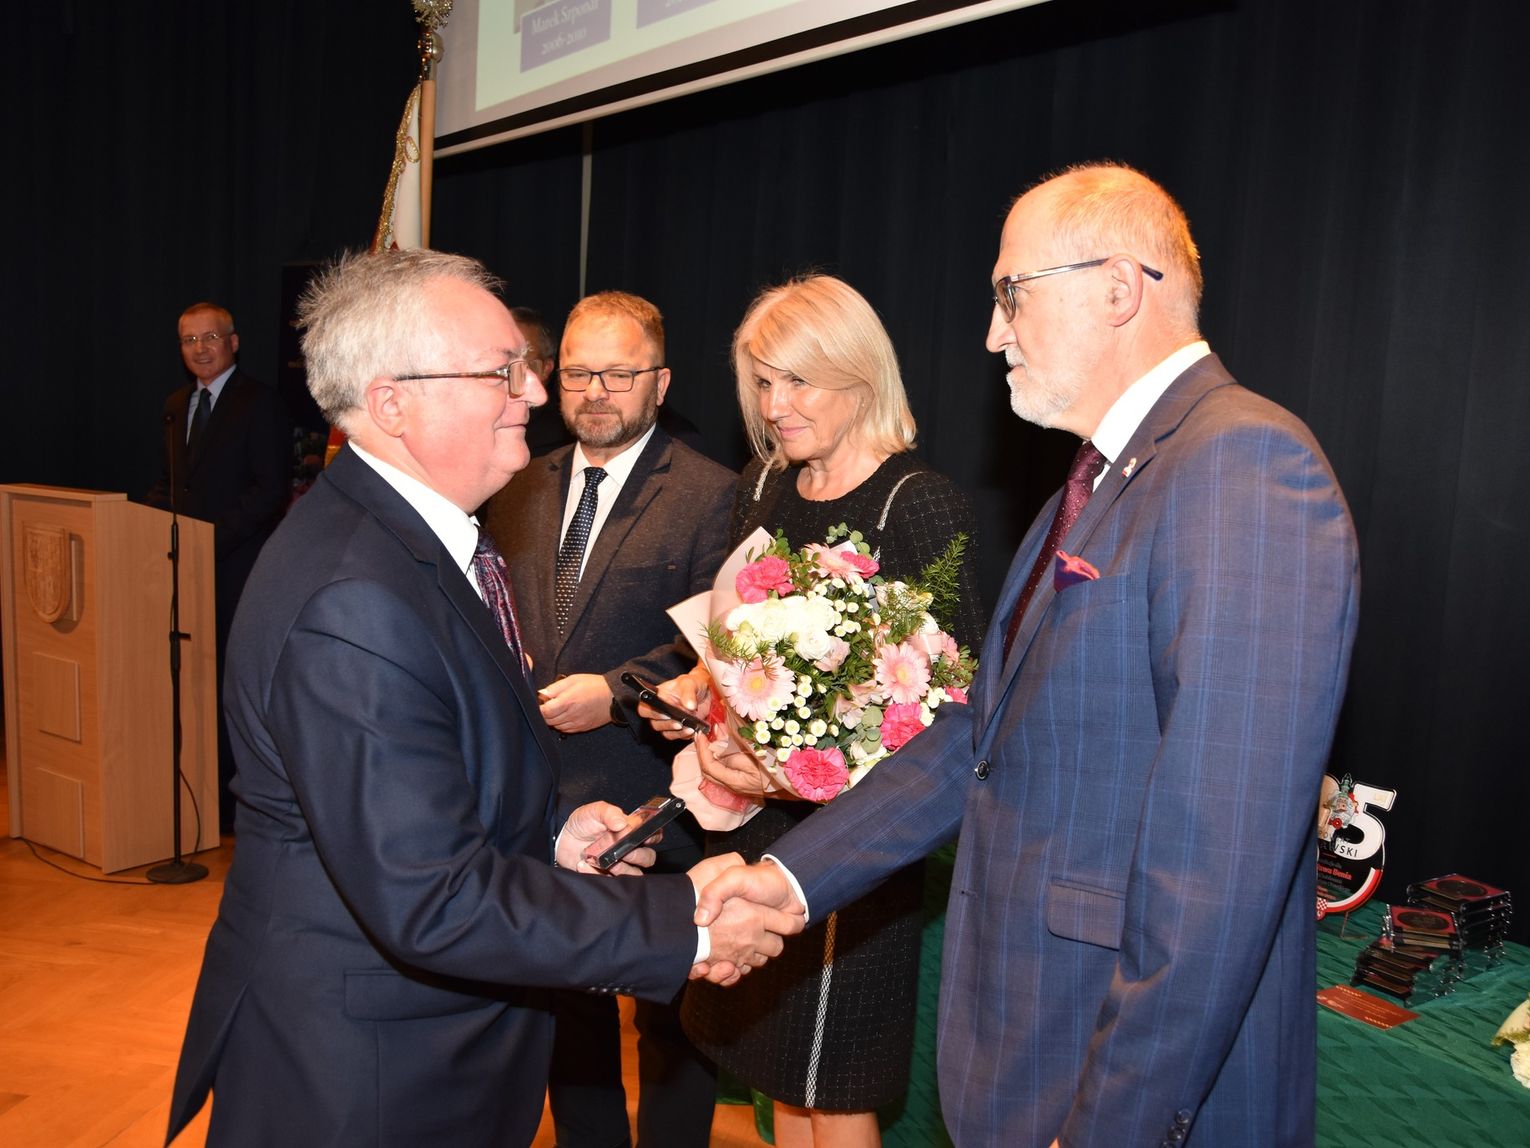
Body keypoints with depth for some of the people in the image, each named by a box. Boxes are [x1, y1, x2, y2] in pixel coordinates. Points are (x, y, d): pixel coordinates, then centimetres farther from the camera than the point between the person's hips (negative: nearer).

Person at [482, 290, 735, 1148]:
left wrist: (618, 692, -22)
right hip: (541, 800, 6)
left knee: (670, 1015, 12)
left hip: (652, 804, -5)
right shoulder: (522, 490, 9)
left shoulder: (709, 495, -10)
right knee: (568, 1005, 22)